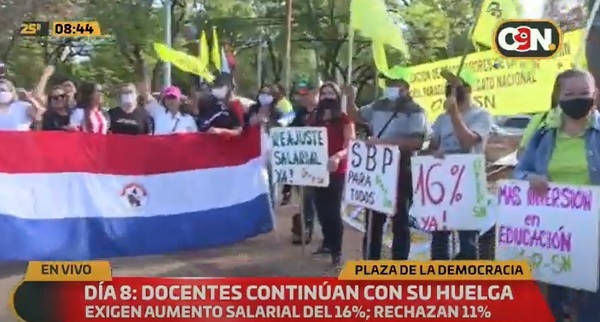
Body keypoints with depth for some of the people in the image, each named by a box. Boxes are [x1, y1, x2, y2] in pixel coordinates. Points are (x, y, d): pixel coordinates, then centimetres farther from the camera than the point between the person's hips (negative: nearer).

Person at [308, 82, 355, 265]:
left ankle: (337, 251, 0)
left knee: (333, 210, -6)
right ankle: (327, 243, 24)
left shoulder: (344, 119, -2)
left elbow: (350, 146, -11)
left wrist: (338, 156, -30)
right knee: (321, 209, 8)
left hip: (337, 171, -5)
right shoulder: (314, 120, 13)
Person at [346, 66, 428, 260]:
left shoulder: (415, 111, -10)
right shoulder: (378, 106, 9)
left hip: (401, 173, -6)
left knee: (400, 221, 5)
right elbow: (355, 117, 21)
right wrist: (350, 99, 1)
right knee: (373, 219, 13)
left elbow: (417, 142, -21)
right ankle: (370, 263, 25)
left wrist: (384, 142, -26)